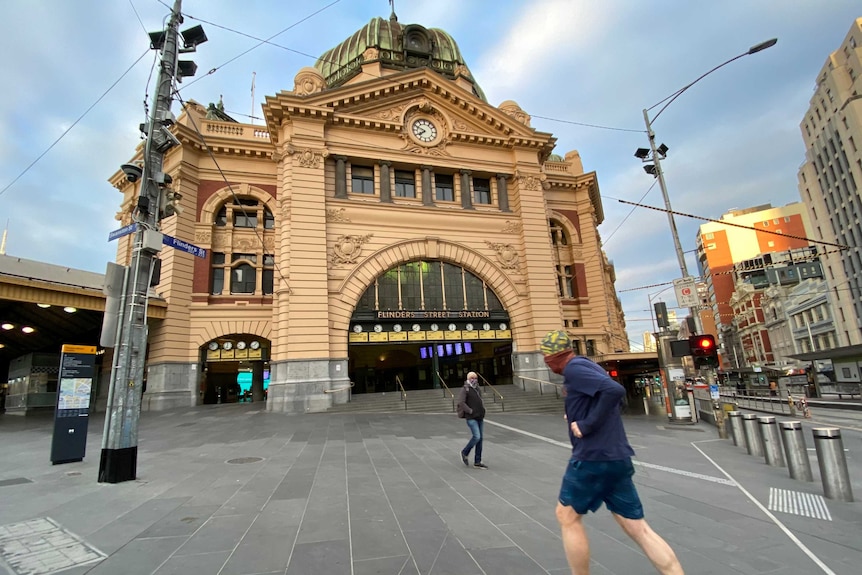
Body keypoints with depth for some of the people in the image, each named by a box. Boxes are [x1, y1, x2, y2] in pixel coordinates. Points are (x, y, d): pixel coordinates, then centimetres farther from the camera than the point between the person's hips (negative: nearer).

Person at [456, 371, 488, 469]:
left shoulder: (476, 389, 15)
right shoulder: (465, 389, -8)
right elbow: (461, 403, -19)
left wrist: (483, 409, 13)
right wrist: (470, 411, -18)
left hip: (480, 417, 7)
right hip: (471, 418, -7)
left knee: (480, 438, 5)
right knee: (476, 437, -16)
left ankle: (477, 462, 12)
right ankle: (465, 453, 9)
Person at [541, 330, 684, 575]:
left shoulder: (574, 369, -13)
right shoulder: (588, 366, 15)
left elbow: (615, 390, -26)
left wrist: (587, 424, -19)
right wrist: (579, 416, 10)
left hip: (592, 458, -9)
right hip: (617, 458, 9)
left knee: (567, 516, 11)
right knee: (638, 529, 14)